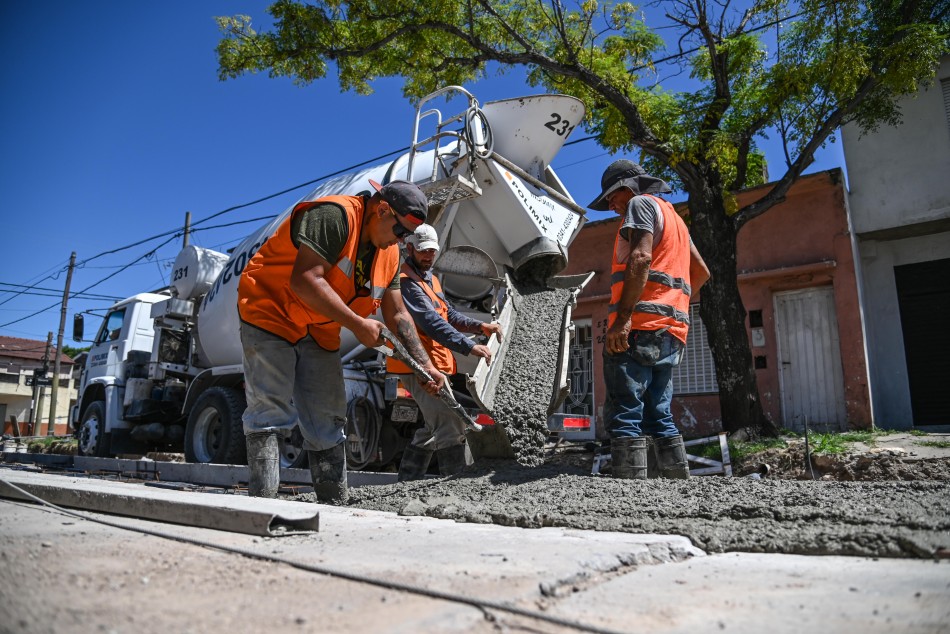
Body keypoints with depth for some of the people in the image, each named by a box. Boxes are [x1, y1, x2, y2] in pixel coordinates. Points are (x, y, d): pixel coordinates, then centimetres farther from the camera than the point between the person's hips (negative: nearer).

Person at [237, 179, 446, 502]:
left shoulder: (389, 253, 4)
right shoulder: (335, 215, -22)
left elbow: (397, 315, 7)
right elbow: (304, 280, -31)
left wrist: (426, 365, -1)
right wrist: (358, 325, -27)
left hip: (319, 331, 8)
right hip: (270, 312, -8)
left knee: (328, 420, 5)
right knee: (270, 410, -14)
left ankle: (335, 506, 11)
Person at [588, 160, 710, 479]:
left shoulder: (641, 204, 2)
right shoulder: (673, 217, 30)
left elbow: (640, 258, -16)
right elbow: (701, 272, 34)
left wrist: (623, 317, -22)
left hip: (640, 326, -9)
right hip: (670, 331, 9)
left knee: (624, 415, -12)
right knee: (659, 416, 11)